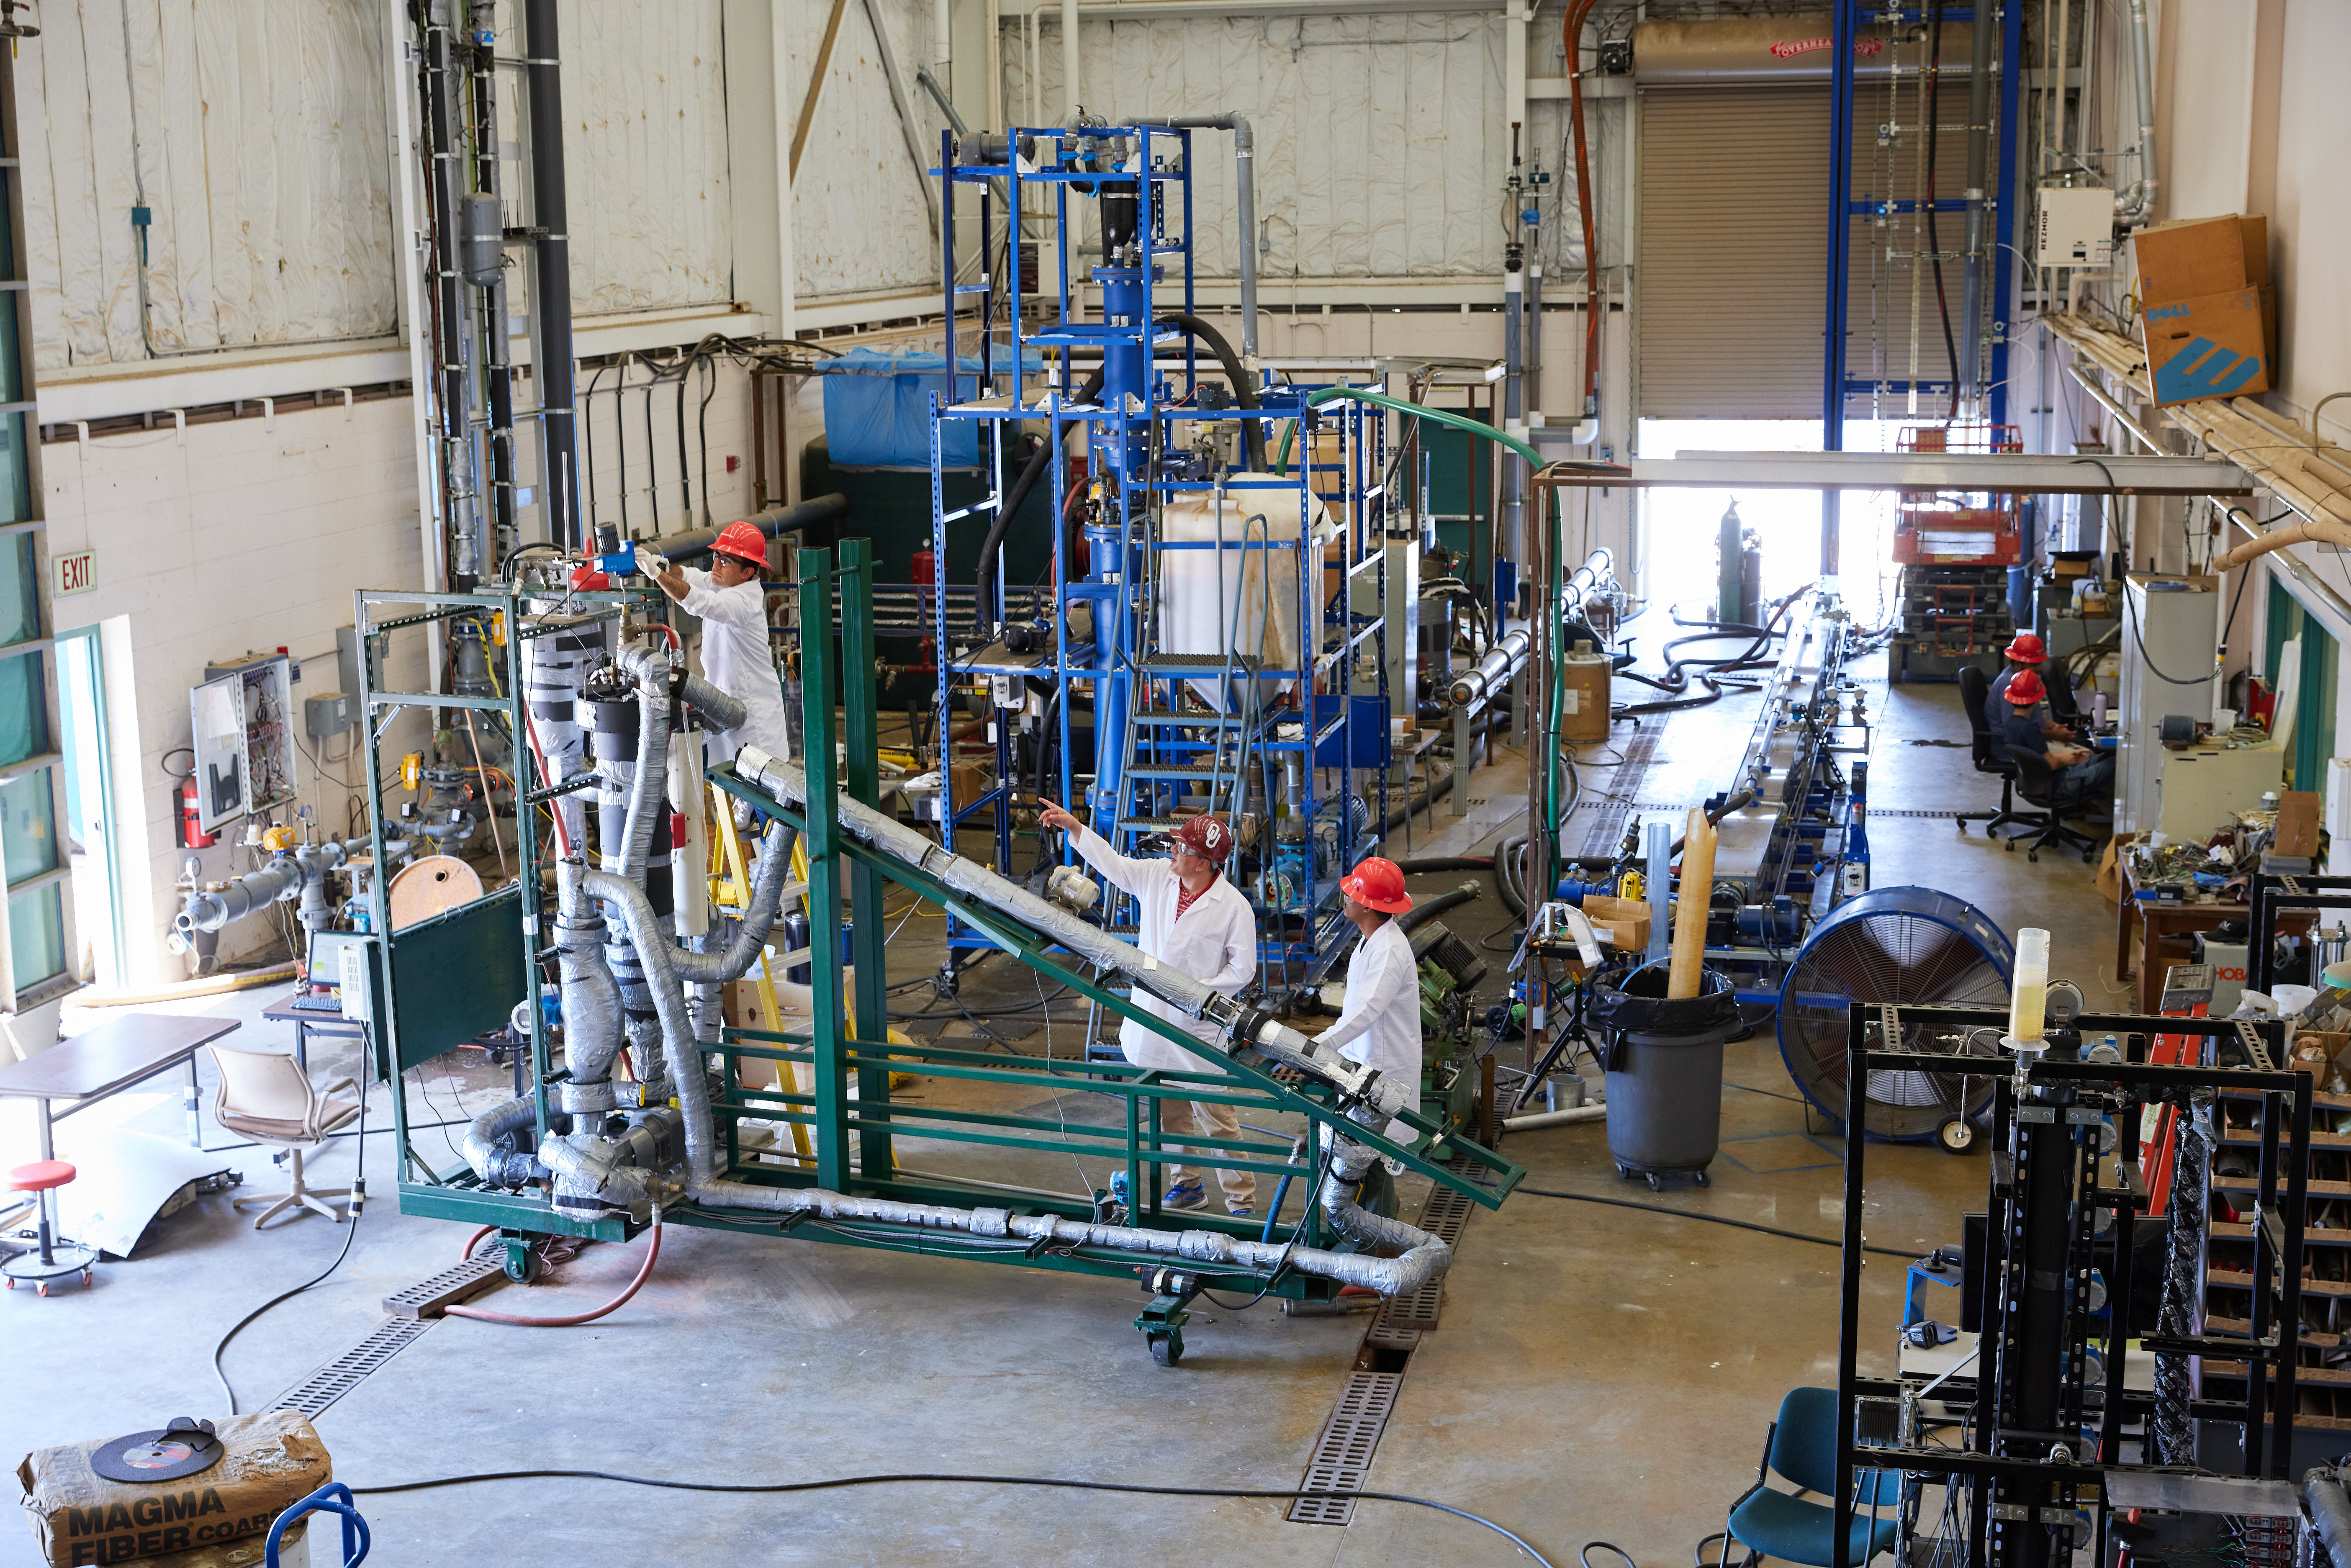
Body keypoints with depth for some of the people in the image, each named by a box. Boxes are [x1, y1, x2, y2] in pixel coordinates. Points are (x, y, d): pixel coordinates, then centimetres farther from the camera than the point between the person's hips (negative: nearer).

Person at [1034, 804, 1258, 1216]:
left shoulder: (1233, 906, -14)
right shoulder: (1156, 877, 1)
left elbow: (1242, 967, -9)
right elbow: (1112, 863, 13)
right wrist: (1074, 826, 8)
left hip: (1197, 1027, -6)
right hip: (1151, 1020, 6)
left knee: (1216, 1116, -4)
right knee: (1166, 1112, 17)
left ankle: (1241, 1201, 5)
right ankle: (1186, 1186, 33)